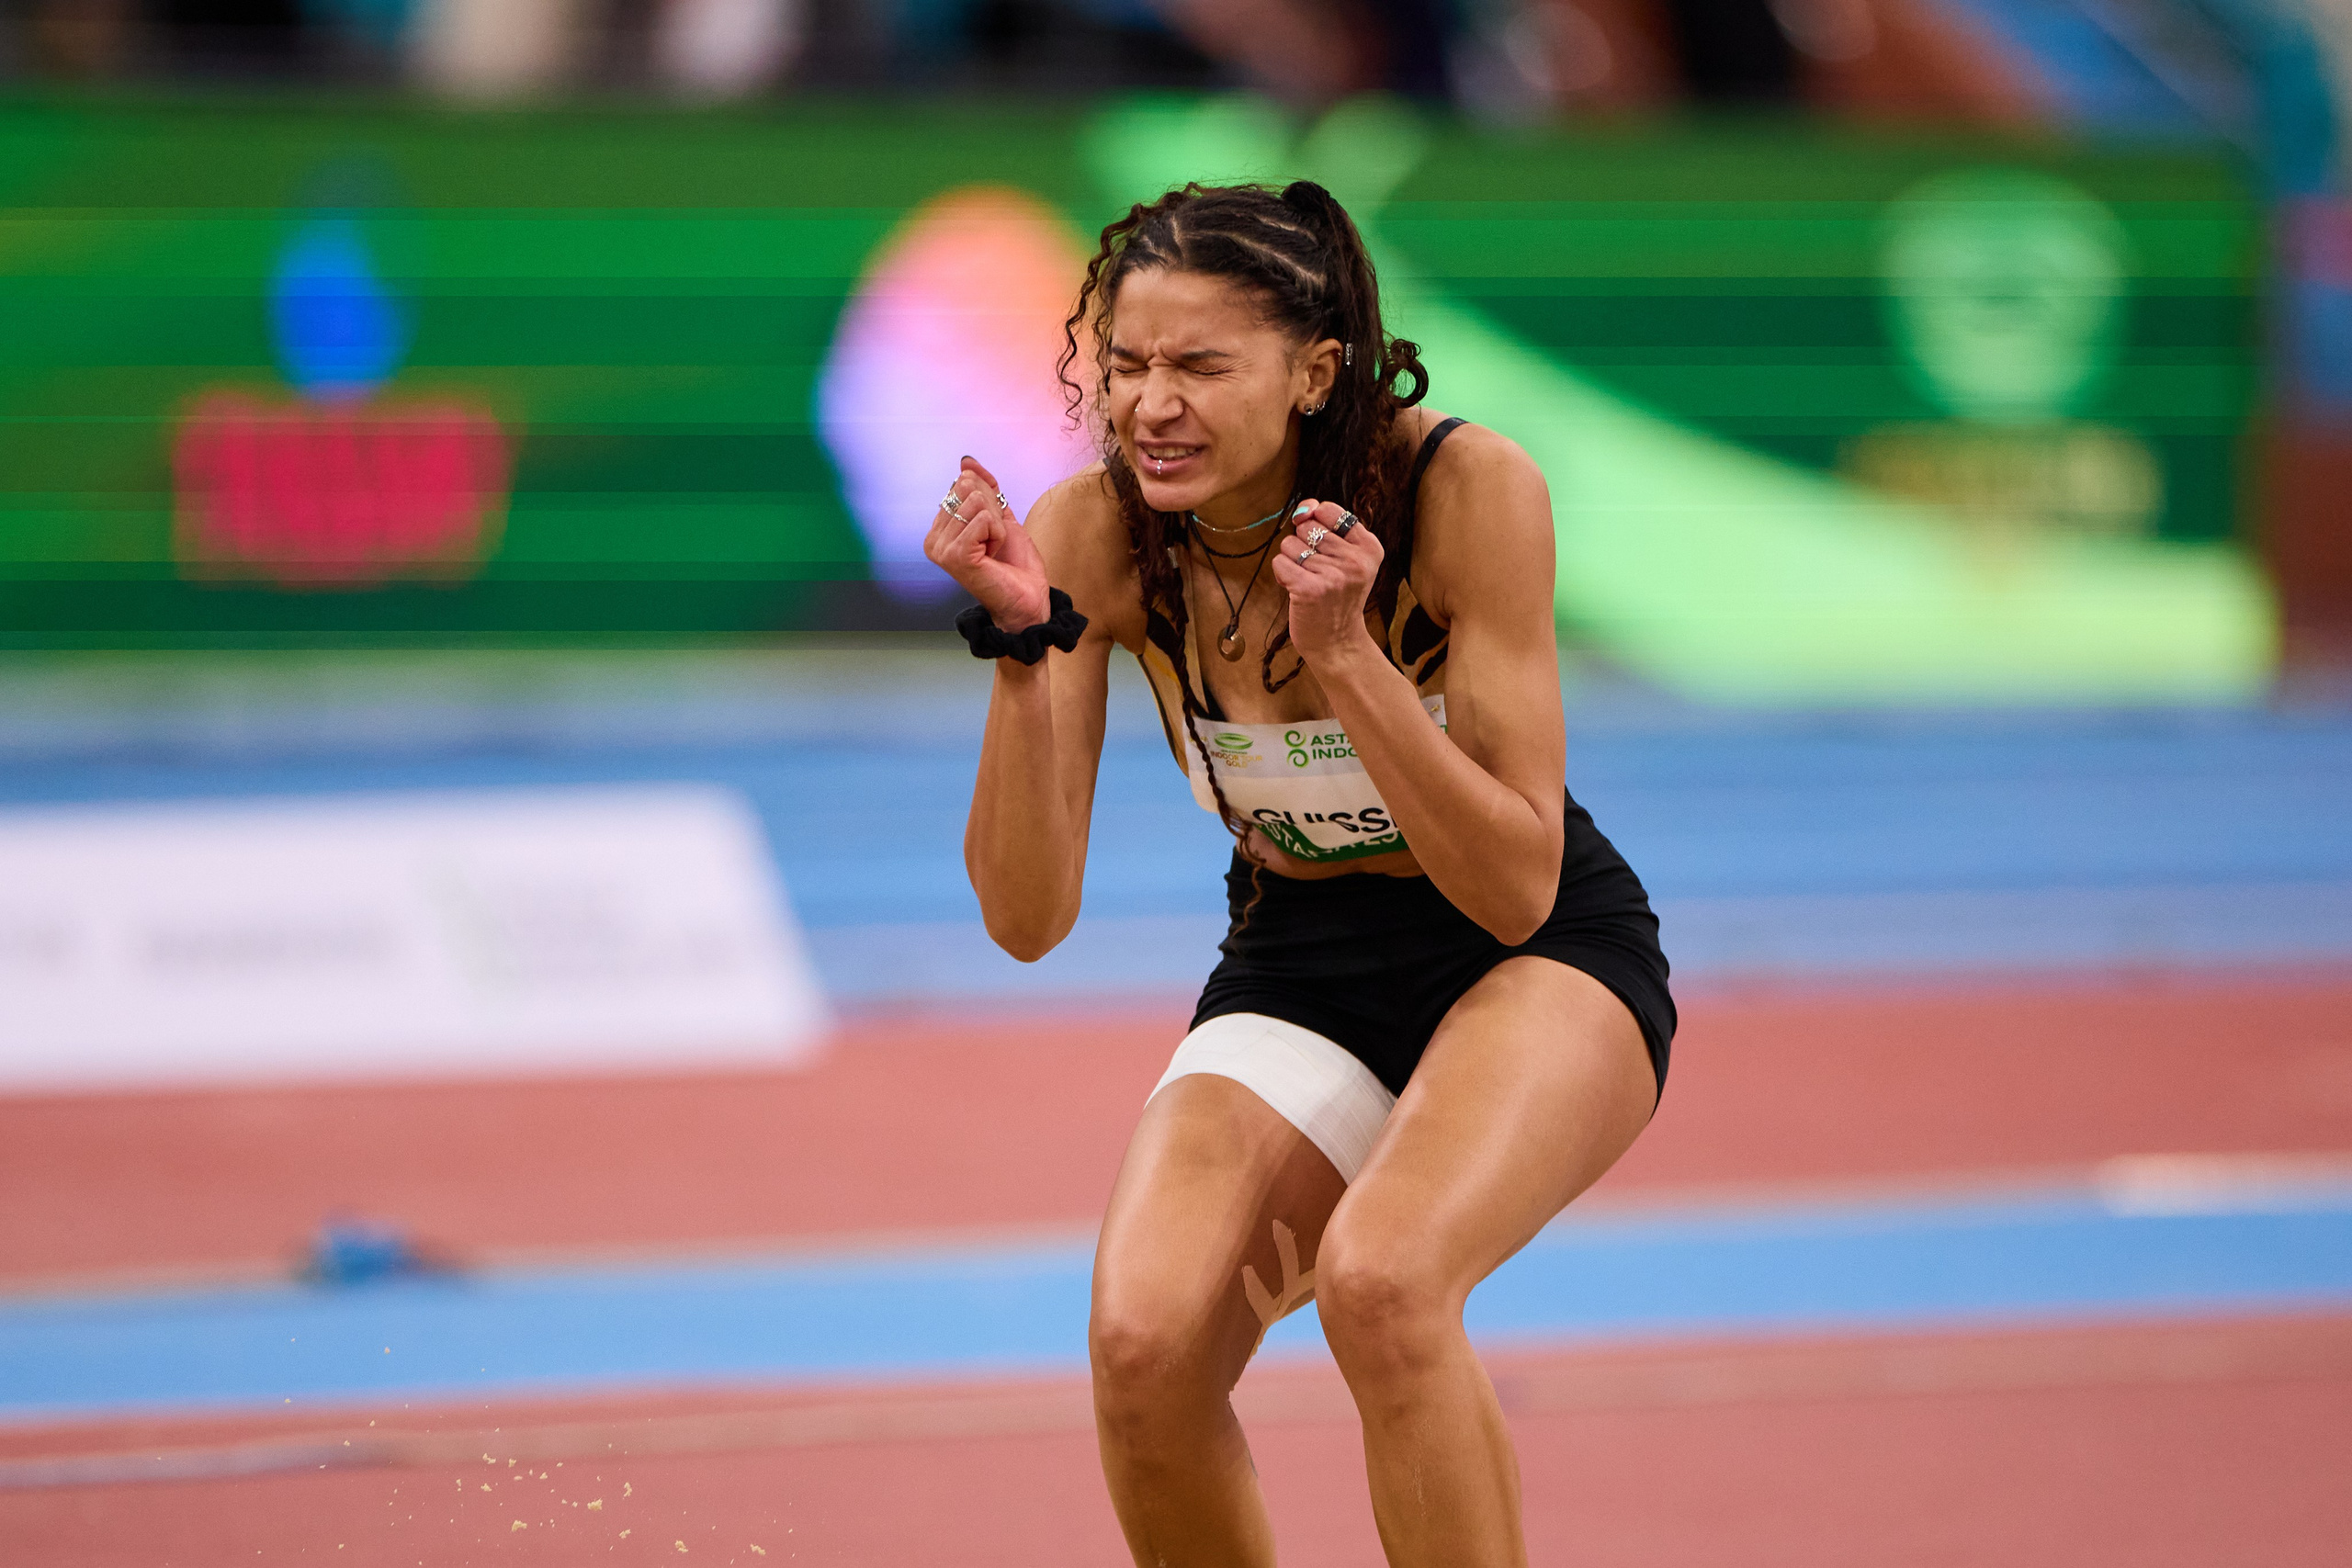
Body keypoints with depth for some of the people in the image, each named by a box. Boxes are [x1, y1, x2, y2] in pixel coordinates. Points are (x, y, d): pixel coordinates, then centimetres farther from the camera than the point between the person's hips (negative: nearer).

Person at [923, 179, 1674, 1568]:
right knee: (1144, 1344, -23)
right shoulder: (1094, 539, -14)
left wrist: (1346, 653, -34)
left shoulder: (1467, 490, -22)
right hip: (1298, 978, 3)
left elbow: (1515, 890, -22)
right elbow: (1029, 916, -16)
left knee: (1379, 1276, -34)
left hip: (1542, 969, -3)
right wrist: (1024, 646, -28)